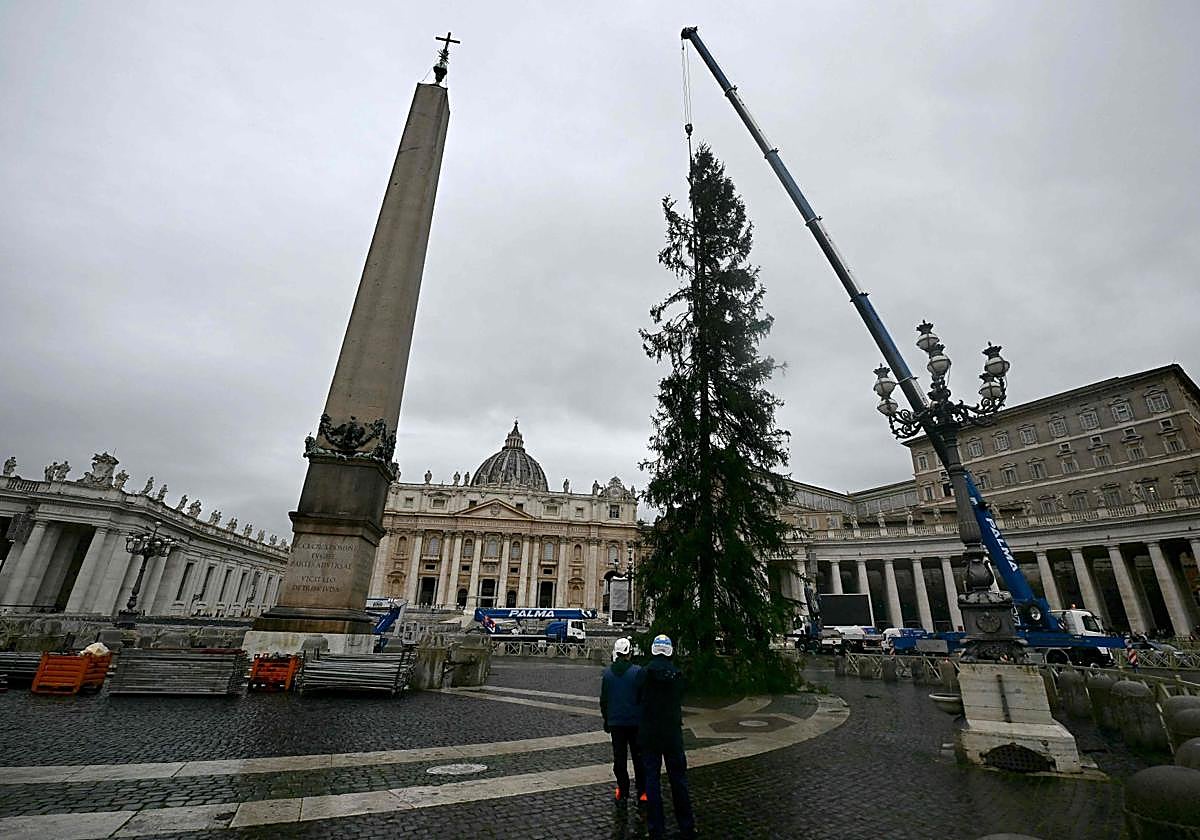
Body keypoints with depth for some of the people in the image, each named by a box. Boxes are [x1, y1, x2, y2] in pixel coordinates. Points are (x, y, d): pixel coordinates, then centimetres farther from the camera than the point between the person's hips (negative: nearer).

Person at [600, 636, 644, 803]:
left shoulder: (607, 672, -2)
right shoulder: (637, 672, -14)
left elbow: (603, 699, 6)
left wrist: (606, 720, 16)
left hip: (615, 722, 2)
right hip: (635, 722, -2)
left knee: (619, 758, 13)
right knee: (638, 758, 10)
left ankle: (623, 792, 19)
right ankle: (642, 793, 14)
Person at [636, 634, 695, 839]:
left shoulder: (644, 673, -11)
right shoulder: (678, 674, -8)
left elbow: (638, 700, -1)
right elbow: (680, 701, 4)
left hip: (649, 733, -1)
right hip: (673, 733, 1)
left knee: (651, 779, 9)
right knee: (678, 778, 14)